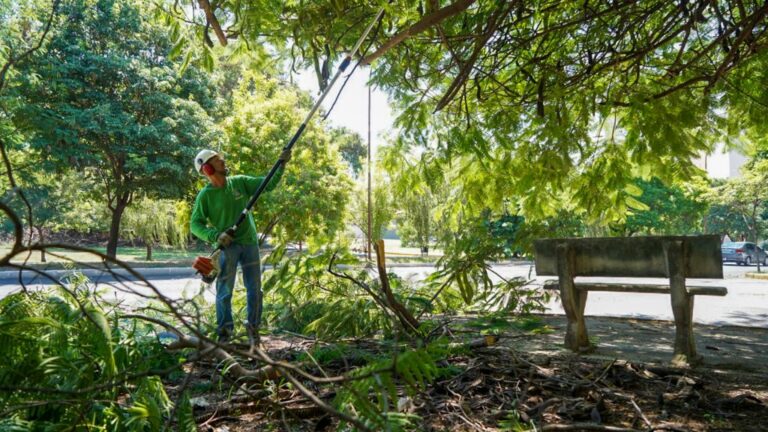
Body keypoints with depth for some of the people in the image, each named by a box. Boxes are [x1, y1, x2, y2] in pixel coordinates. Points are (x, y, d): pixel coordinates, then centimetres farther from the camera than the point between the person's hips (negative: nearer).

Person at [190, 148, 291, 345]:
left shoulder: (240, 182, 4)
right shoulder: (205, 195, -6)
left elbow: (268, 184, 4)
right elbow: (195, 224, -7)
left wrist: (282, 164, -7)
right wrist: (215, 235, -22)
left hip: (250, 242, 4)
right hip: (227, 246, -3)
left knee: (255, 289, 8)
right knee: (224, 291, 1)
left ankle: (253, 328, 22)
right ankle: (225, 332, 15)